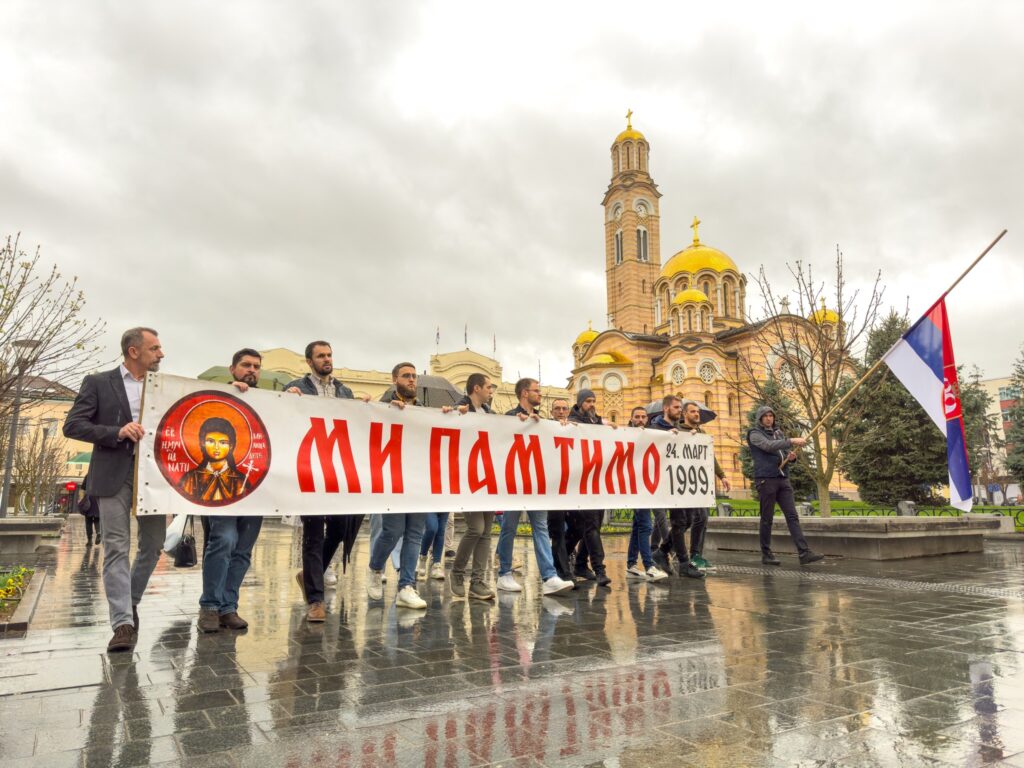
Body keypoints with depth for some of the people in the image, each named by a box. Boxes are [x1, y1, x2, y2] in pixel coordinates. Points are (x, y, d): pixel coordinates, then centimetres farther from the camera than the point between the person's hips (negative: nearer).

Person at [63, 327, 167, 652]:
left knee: (153, 546, 6)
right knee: (117, 549, -5)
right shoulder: (98, 383, 4)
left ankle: (130, 603, 28)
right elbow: (72, 425, -2)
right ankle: (123, 623, -2)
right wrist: (117, 433, -17)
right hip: (114, 476, -4)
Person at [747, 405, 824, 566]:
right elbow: (768, 446, -20)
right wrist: (792, 441, -28)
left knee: (792, 516, -4)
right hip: (765, 479, -5)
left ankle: (804, 553, -10)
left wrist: (791, 455, -3)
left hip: (783, 479, 6)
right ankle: (766, 554, 9)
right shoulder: (755, 434, -1)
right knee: (767, 519, 0)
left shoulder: (778, 433, 19)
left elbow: (785, 452, 22)